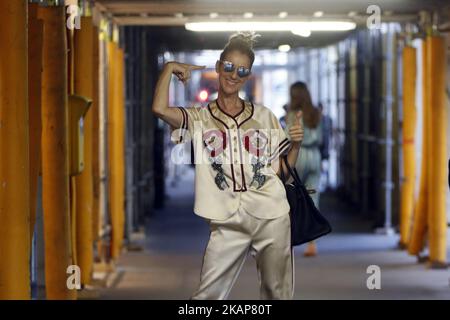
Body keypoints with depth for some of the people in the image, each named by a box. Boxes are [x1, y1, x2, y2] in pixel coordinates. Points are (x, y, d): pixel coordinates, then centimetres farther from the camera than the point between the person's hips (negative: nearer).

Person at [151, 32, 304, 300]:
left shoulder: (264, 116, 8)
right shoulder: (199, 118, 4)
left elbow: (283, 168, 12)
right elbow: (160, 108, -16)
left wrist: (296, 144, -7)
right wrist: (169, 68, -3)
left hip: (272, 217, 2)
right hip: (228, 222, -1)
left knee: (278, 292, 9)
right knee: (207, 296, -4)